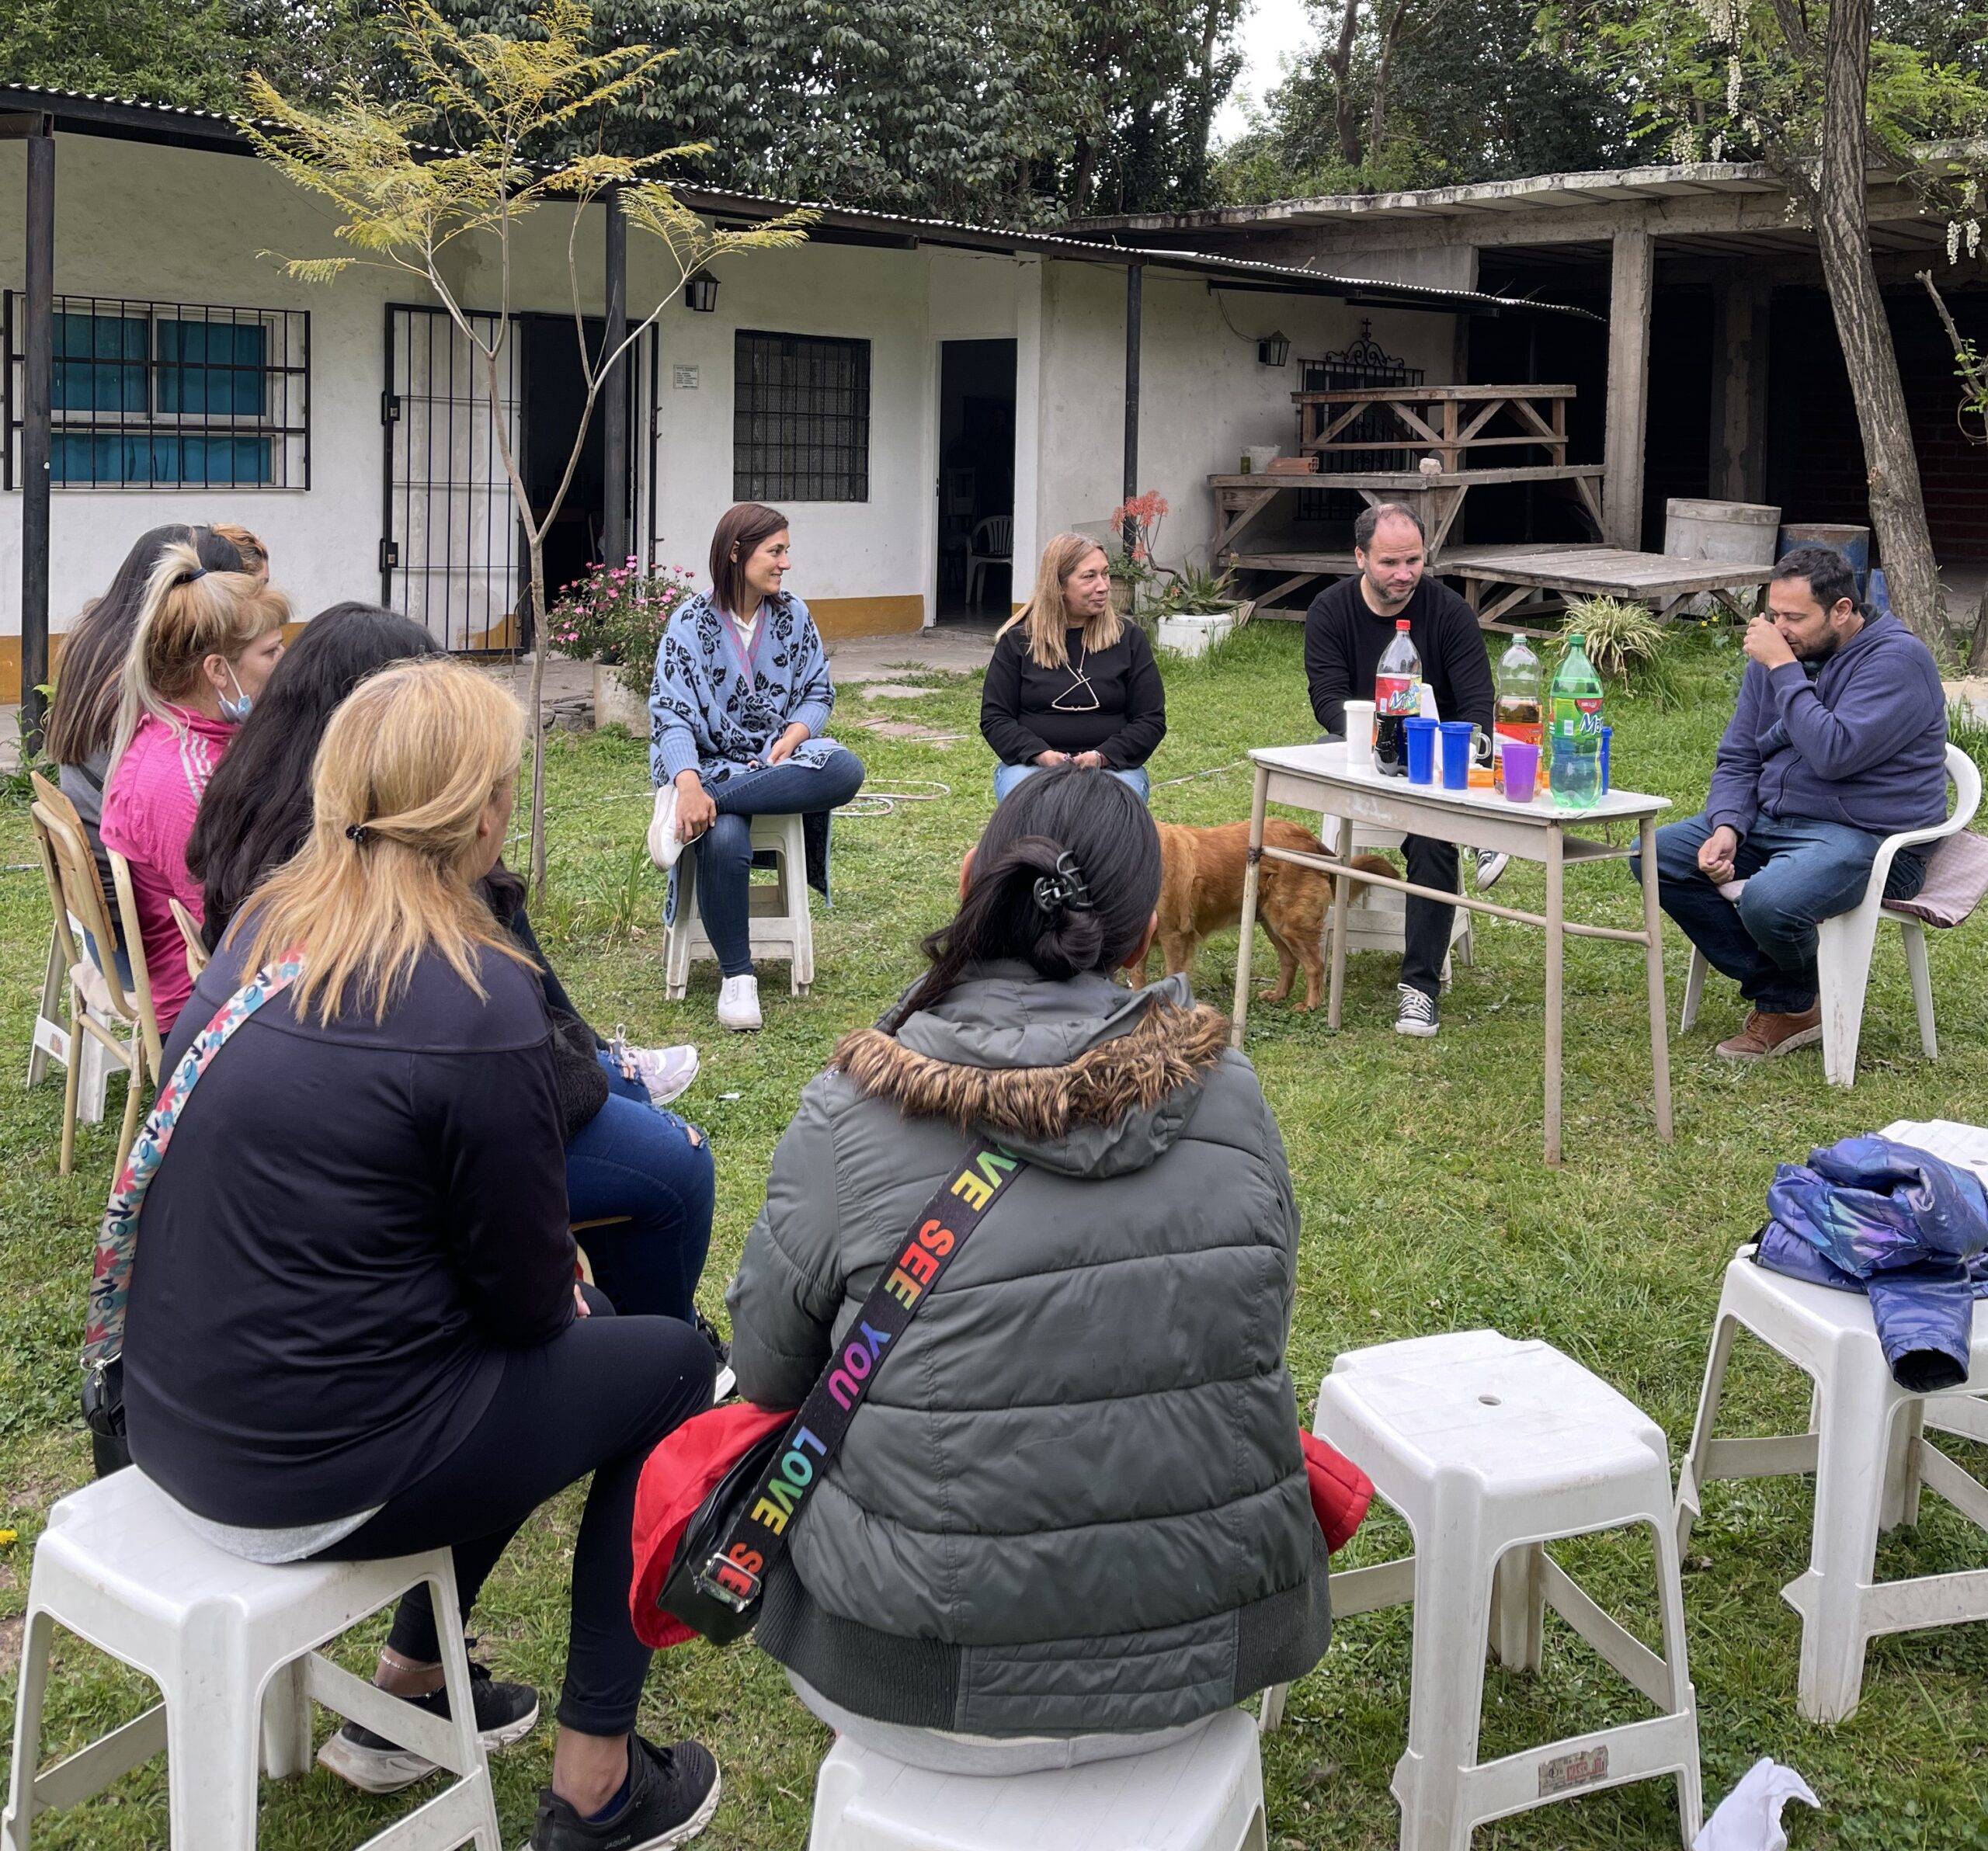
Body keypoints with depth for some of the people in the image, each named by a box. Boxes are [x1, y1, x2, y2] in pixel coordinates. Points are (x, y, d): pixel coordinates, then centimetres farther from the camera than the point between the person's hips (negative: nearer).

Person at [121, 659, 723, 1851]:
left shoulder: (267, 928, 2)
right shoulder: (476, 1003, -22)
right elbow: (527, 1292, -11)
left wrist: (555, 1297, 15)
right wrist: (560, 1303, 11)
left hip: (178, 1415, 8)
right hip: (307, 1478, -8)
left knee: (557, 1338, 27)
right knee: (668, 1365, 12)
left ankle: (408, 1693, 35)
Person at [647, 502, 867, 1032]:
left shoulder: (793, 615, 7)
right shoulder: (692, 621, -5)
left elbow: (820, 692, 11)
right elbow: (670, 712, -14)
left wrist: (792, 736, -13)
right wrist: (689, 784, -32)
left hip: (779, 759, 3)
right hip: (714, 764, -3)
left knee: (847, 770, -33)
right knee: (723, 839, -38)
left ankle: (700, 808, -33)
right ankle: (736, 976, -21)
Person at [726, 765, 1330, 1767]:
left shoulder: (853, 1116, -14)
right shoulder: (1226, 1089, -7)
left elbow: (765, 1368, -1)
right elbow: (1256, 1330, 6)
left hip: (933, 1688, -2)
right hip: (1206, 1662, 3)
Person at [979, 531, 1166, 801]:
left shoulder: (1129, 639, 9)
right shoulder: (1018, 640, 7)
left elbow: (1151, 720, 6)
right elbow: (994, 718, 4)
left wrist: (1103, 756, -13)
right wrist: (1042, 755, -14)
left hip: (1113, 766, 0)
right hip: (1030, 764, 0)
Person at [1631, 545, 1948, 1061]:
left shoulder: (1898, 659, -15)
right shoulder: (1778, 652, 8)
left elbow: (1835, 754, -28)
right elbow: (1736, 758, 11)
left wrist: (1783, 669, -22)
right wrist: (1725, 829, -8)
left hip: (1865, 838, -8)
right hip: (1770, 821, 8)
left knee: (1767, 901, -35)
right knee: (1655, 856, -6)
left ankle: (1795, 1001, 3)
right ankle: (1776, 997, -5)